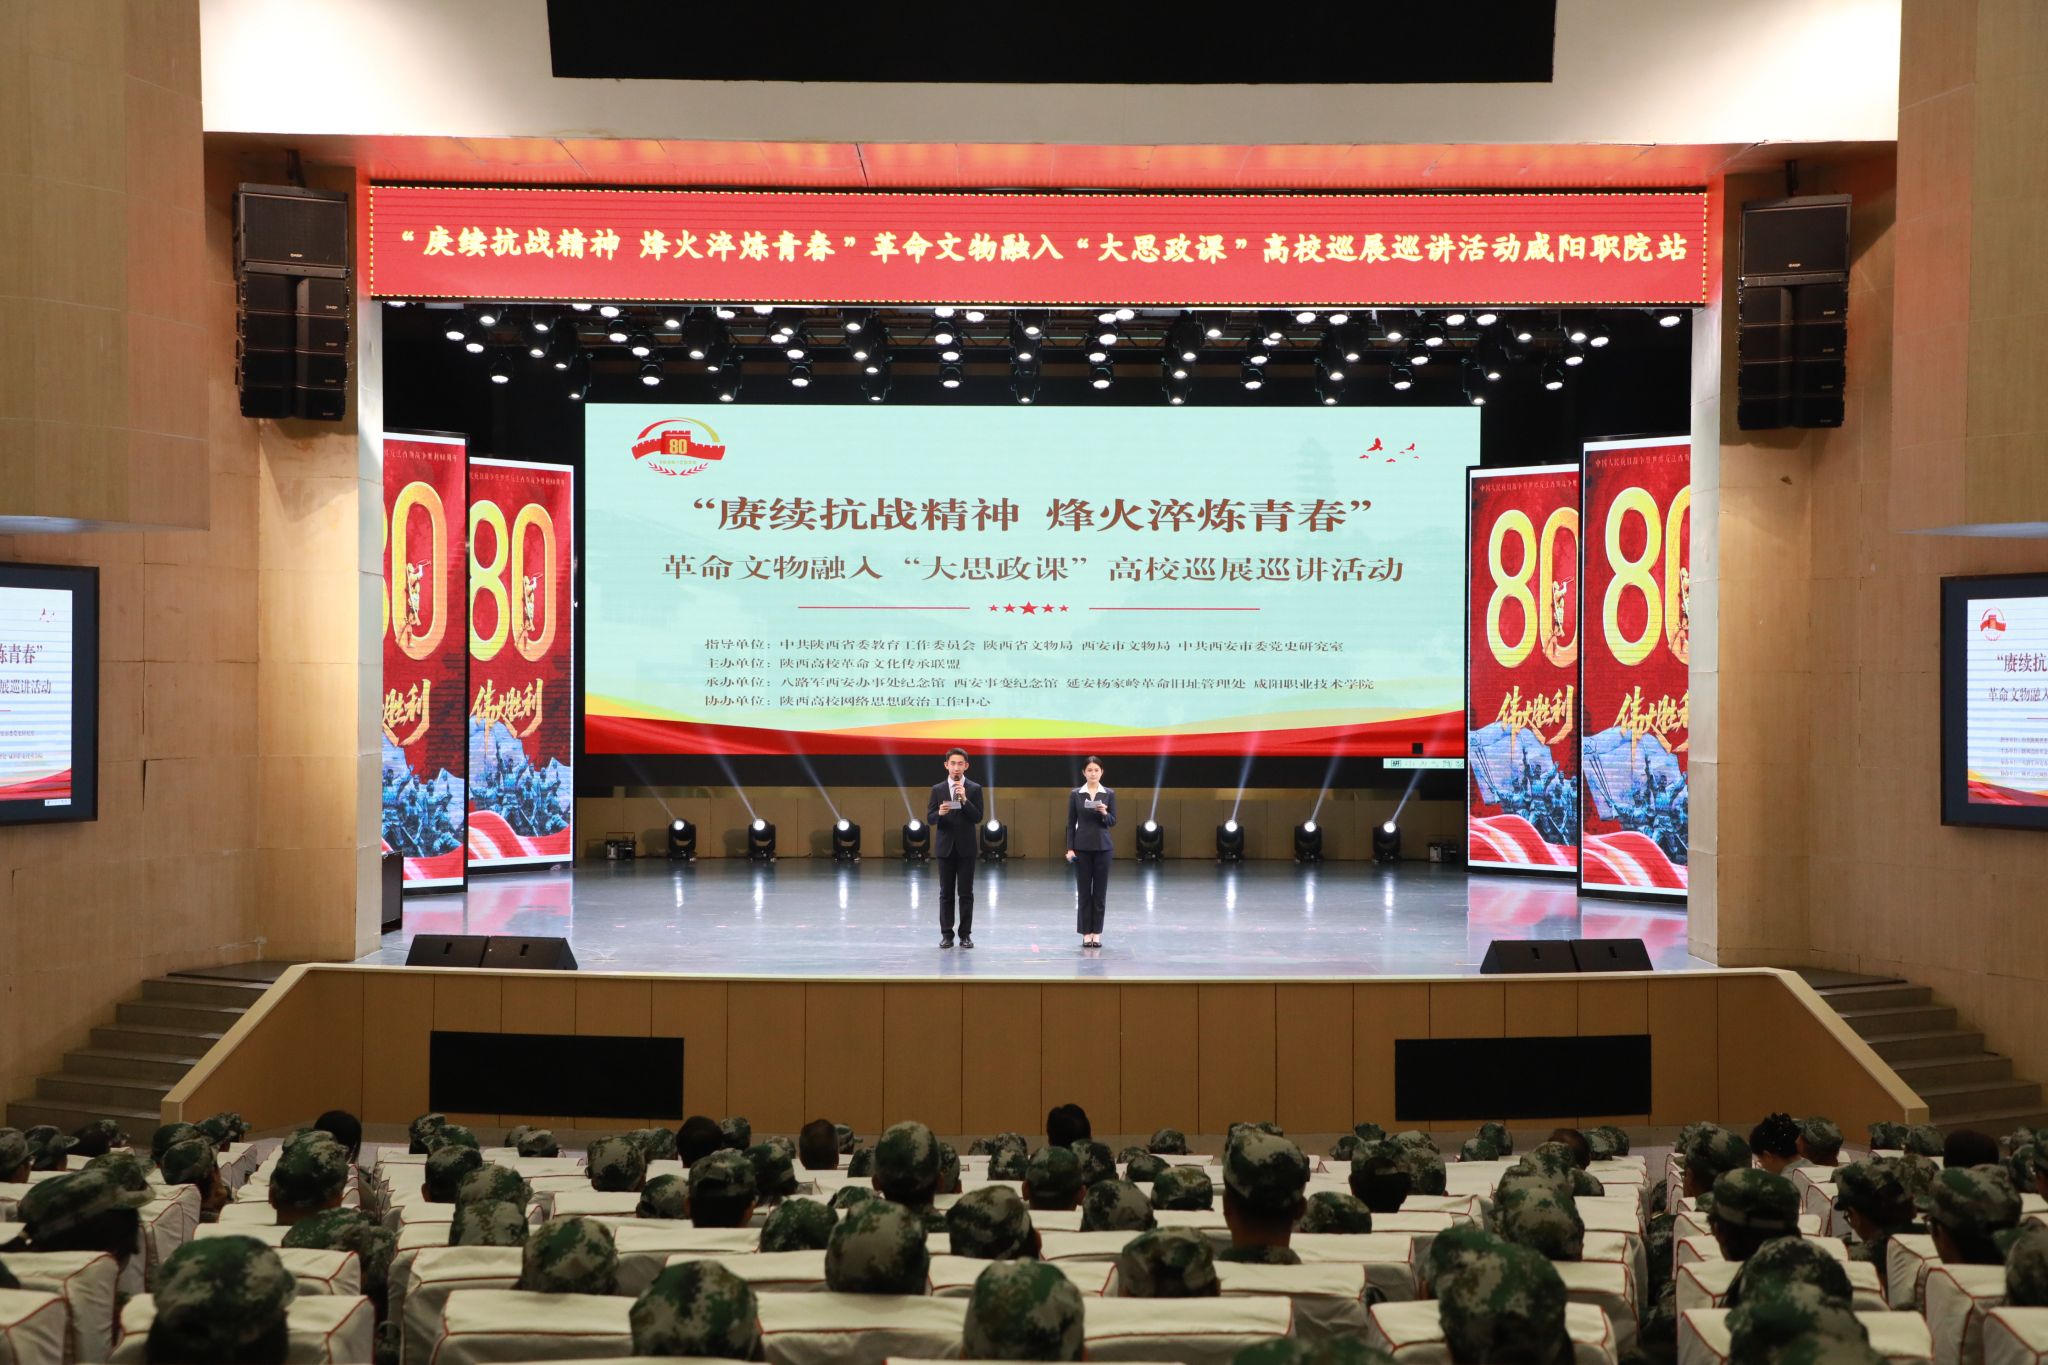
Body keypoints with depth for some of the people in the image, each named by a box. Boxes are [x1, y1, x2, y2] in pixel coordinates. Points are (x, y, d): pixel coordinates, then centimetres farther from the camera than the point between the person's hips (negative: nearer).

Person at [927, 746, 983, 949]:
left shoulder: (974, 789, 1)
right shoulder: (937, 789, 5)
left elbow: (978, 818, -7)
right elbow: (930, 819, 1)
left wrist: (965, 800, -20)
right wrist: (940, 813, -21)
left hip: (966, 848, -1)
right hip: (945, 847, 1)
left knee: (966, 893, 0)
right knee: (946, 893, 4)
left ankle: (965, 934, 5)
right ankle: (946, 934, 8)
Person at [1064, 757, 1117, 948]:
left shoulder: (1109, 794, 2)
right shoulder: (1075, 794, 1)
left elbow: (1113, 822, -1)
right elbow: (1071, 823, 2)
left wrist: (1104, 813, -22)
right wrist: (1070, 848, -4)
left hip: (1102, 847, 0)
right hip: (1082, 847, 0)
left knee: (1100, 891, 3)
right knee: (1083, 891, 1)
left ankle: (1097, 932, 10)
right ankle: (1086, 933, 8)